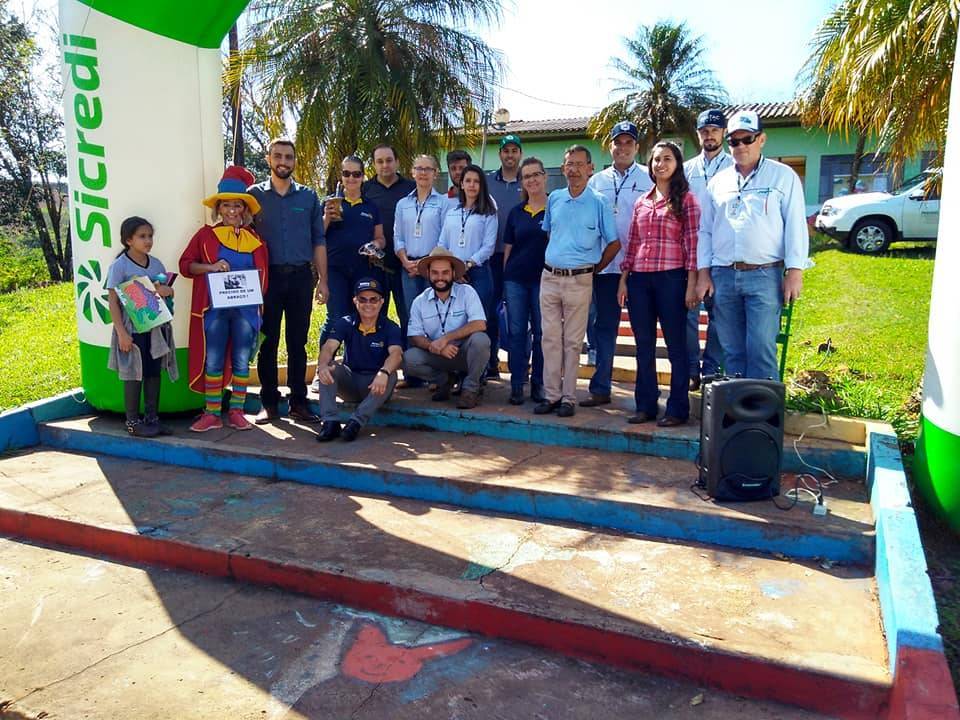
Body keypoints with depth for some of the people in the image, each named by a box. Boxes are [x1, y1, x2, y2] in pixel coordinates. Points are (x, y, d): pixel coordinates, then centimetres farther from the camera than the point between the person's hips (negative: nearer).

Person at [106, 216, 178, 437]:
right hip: (132, 329, -5)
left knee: (154, 372, 10)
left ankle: (152, 418, 21)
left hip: (156, 328, 5)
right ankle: (132, 421, 13)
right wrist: (121, 333, -17)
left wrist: (166, 291, -11)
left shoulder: (156, 264, 8)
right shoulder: (119, 266, -8)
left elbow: (169, 290, 15)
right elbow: (113, 302, -10)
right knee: (134, 375, 2)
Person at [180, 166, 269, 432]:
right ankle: (211, 414, 13)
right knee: (213, 360, 3)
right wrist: (211, 267, -13)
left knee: (241, 360, 6)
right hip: (215, 308, -1)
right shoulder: (206, 235, 4)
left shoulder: (255, 238, 8)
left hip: (246, 308, 1)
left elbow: (263, 273, 11)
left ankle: (236, 412, 17)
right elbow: (185, 265, 3)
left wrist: (257, 297, -3)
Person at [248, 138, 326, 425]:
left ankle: (298, 402, 13)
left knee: (298, 342, 5)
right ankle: (269, 402, 11)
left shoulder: (308, 196, 10)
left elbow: (318, 241, 10)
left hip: (300, 277, 1)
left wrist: (322, 280, 4)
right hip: (267, 276, -1)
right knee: (267, 342, 3)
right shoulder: (254, 194, 5)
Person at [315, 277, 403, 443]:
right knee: (329, 368, -23)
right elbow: (329, 347, -18)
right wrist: (323, 365, -43)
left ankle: (356, 421, -33)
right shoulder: (345, 323, -2)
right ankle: (330, 422, -30)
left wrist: (383, 372, -50)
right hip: (350, 382, 2)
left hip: (376, 386, -2)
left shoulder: (390, 328, -8)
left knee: (391, 375, -32)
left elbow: (396, 354, -27)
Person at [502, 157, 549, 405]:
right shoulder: (516, 212, 10)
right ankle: (517, 384, 13)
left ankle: (539, 384, 15)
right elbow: (508, 248, 13)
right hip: (516, 279, 3)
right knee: (516, 332, 5)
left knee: (541, 332, 4)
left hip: (544, 279, -3)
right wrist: (505, 277, 8)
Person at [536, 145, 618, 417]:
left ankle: (568, 398, 8)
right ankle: (551, 395, 11)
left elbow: (614, 243, 2)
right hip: (549, 277, 4)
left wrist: (594, 269, 4)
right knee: (550, 339, 4)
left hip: (579, 280, -4)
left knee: (572, 342, 1)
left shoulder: (599, 202, -2)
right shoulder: (554, 198, 10)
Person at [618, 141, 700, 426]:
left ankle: (677, 409, 8)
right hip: (639, 280, 5)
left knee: (675, 344, 0)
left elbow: (692, 242, -4)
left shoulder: (685, 199, 2)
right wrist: (623, 279, 10)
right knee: (644, 346, 9)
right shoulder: (642, 202, 16)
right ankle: (645, 405, 18)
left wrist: (691, 284, -11)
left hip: (671, 278, -5)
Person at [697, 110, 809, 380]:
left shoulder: (783, 176, 5)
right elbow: (705, 231, 15)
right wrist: (703, 273, 7)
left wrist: (795, 272, -8)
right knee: (732, 351, 8)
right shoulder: (718, 182, 14)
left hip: (764, 275, -4)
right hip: (722, 276, 4)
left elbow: (795, 225, 0)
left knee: (761, 350, -9)